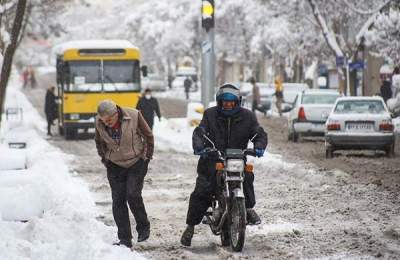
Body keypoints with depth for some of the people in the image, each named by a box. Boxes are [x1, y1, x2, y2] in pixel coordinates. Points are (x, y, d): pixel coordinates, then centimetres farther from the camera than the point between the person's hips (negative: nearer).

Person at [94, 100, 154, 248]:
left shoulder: (134, 116, -19)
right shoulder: (99, 122, -11)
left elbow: (148, 136, -3)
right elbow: (99, 141, 12)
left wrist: (148, 156, 1)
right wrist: (104, 158, 9)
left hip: (136, 163, -3)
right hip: (115, 166, 3)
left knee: (133, 195, -17)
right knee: (118, 200, -2)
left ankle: (143, 227, 7)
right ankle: (124, 239, 4)